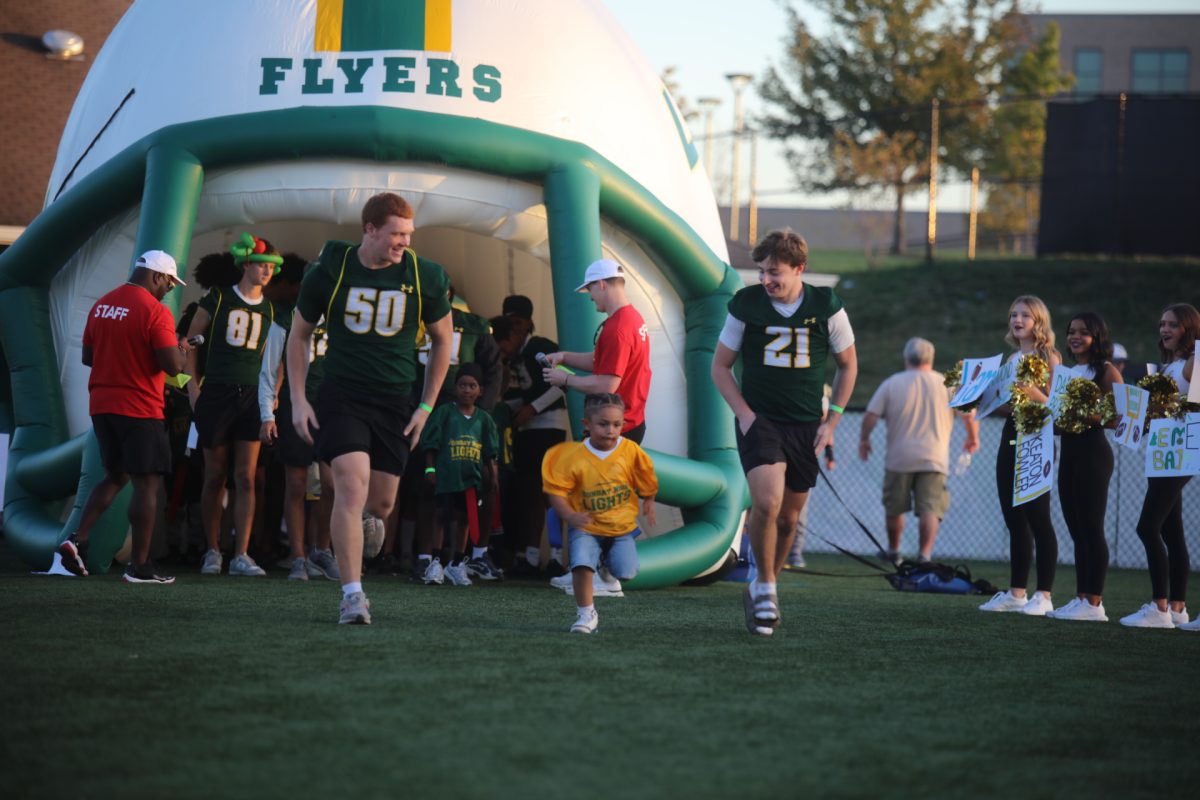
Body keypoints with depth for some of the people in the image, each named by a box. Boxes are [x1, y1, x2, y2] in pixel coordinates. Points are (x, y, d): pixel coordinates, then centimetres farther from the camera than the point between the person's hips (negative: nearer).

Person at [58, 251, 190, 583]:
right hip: (139, 408, -7)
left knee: (115, 476, 19)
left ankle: (78, 540, 5)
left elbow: (88, 356, 15)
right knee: (147, 483, -1)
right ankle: (140, 566, 0)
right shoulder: (155, 311, -14)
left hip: (101, 406, 7)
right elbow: (173, 366, -18)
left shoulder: (102, 305, 9)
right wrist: (181, 349, 3)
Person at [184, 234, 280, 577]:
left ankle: (241, 555, -7)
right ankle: (213, 551, 13)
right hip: (216, 394, -2)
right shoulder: (218, 299, 1)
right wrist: (193, 388, -2)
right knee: (215, 477, 3)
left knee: (246, 478, -5)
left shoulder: (269, 310, 11)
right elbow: (190, 342, 4)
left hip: (252, 396, 2)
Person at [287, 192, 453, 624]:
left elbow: (442, 341, 12)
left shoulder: (425, 277, -3)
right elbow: (299, 334, 9)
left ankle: (347, 534, 40)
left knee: (381, 504, 4)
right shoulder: (330, 271, -4)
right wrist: (298, 400, 3)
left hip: (395, 401, 2)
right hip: (341, 394, -2)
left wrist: (426, 407, 8)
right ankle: (352, 594, -16)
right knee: (353, 484, -19)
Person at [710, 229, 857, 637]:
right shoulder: (746, 305, -4)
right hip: (759, 420, -2)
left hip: (805, 427, 2)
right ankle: (766, 586, -3)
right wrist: (744, 414, -6)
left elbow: (848, 365, 11)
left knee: (788, 516, 8)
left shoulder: (826, 306, -2)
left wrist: (831, 420, 4)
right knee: (767, 500, -23)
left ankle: (762, 588, 30)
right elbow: (720, 366, 6)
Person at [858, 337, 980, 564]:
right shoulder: (947, 384, 2)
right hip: (933, 459, -1)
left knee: (894, 508, 16)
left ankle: (893, 551, 30)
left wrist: (864, 438, 13)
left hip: (899, 458, 1)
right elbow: (969, 415, 3)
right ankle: (925, 553, -19)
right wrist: (973, 437, 21)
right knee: (931, 509, -5)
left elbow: (871, 415, -3)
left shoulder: (891, 384, 1)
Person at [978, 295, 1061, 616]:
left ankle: (1044, 596, -3)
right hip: (1011, 437, 8)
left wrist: (1034, 394, -31)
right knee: (1014, 520, 9)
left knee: (1037, 518, -6)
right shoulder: (1011, 359, 16)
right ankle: (1016, 593, 15)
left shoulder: (1049, 357, -5)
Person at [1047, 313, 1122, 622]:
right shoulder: (1069, 371, 17)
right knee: (1076, 529, 9)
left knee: (1090, 527, -8)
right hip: (1068, 449, 8)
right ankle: (1081, 598, 12)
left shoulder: (1106, 371, -6)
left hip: (1093, 451, -8)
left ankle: (1094, 603, -8)